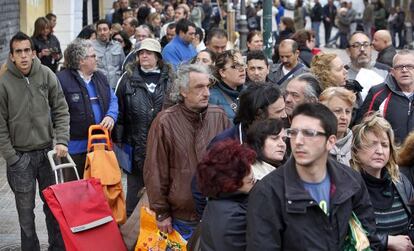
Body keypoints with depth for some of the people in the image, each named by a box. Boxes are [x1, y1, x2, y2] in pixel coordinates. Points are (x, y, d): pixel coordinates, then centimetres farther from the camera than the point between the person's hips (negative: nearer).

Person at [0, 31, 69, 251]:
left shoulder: (47, 75, -3)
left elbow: (61, 111, 3)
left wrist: (61, 140, -9)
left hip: (48, 151, 2)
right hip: (20, 156, -2)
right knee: (26, 210, 6)